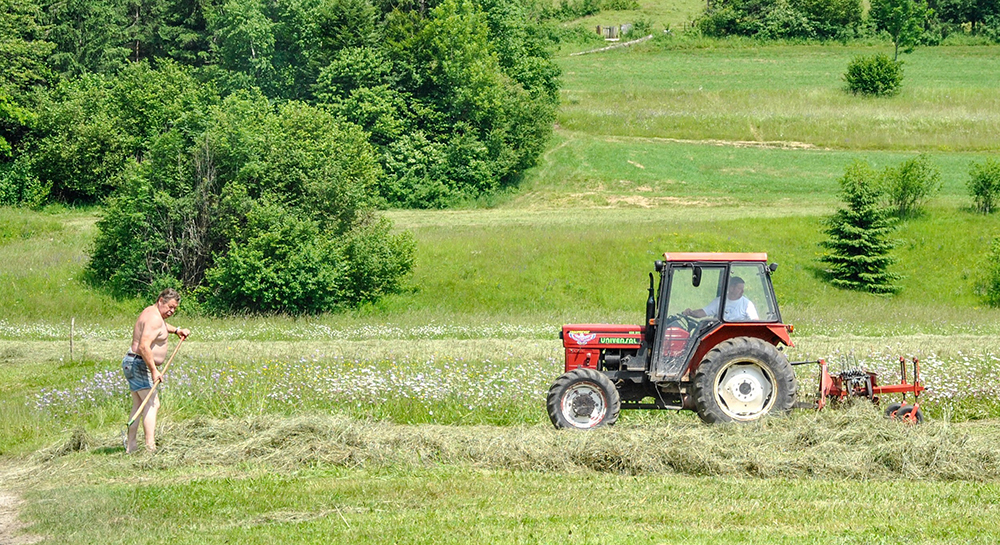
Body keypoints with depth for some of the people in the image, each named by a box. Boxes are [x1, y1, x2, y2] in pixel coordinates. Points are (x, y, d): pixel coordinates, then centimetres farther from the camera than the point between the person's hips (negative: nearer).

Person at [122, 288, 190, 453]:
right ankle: (150, 446, -29)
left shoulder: (151, 312, 15)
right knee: (152, 404, -17)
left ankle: (130, 446, 19)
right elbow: (144, 346, -29)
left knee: (138, 405, 15)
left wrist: (176, 330, 28)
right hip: (140, 365, -11)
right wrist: (154, 371, -29)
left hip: (133, 365, 11)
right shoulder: (154, 318, -18)